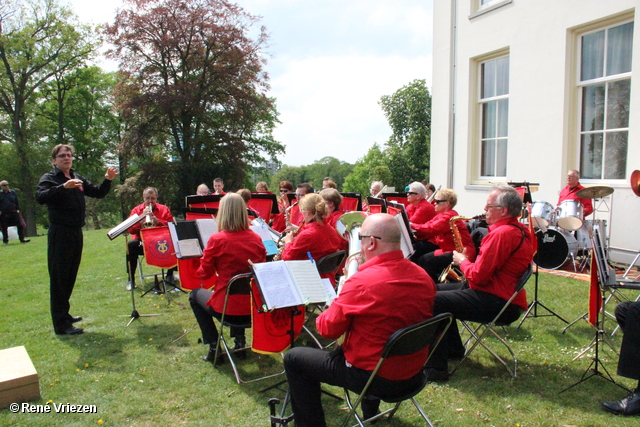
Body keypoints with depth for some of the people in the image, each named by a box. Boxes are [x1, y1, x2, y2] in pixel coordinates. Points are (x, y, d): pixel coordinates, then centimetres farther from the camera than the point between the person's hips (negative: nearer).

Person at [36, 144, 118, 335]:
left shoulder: (78, 179, 14)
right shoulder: (49, 178, -5)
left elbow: (98, 193, 15)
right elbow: (40, 197, -23)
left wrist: (107, 180, -4)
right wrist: (63, 187, -37)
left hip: (76, 233, 7)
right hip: (60, 233, -7)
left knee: (70, 276, 16)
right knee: (59, 278, -5)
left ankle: (64, 314, 29)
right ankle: (61, 324, -2)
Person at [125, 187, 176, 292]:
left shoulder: (164, 209, 7)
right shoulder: (136, 210, 6)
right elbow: (131, 230, -6)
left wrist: (157, 221, -21)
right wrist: (141, 217, -18)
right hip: (142, 243, 0)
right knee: (131, 245, -32)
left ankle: (170, 275, -7)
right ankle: (131, 279, -17)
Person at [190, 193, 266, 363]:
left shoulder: (217, 240, -15)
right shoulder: (256, 239, -2)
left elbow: (204, 273, -2)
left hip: (227, 309, -4)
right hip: (254, 308, 5)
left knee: (195, 294, 26)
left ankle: (214, 347, 21)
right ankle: (240, 341, 31)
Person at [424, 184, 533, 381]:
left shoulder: (502, 234, -23)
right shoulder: (519, 230, 12)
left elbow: (478, 276, -24)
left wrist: (462, 260, -4)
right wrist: (467, 259, 5)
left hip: (497, 302, -12)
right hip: (501, 293, 12)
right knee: (437, 289, 19)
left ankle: (436, 367, -15)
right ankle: (453, 348, 28)